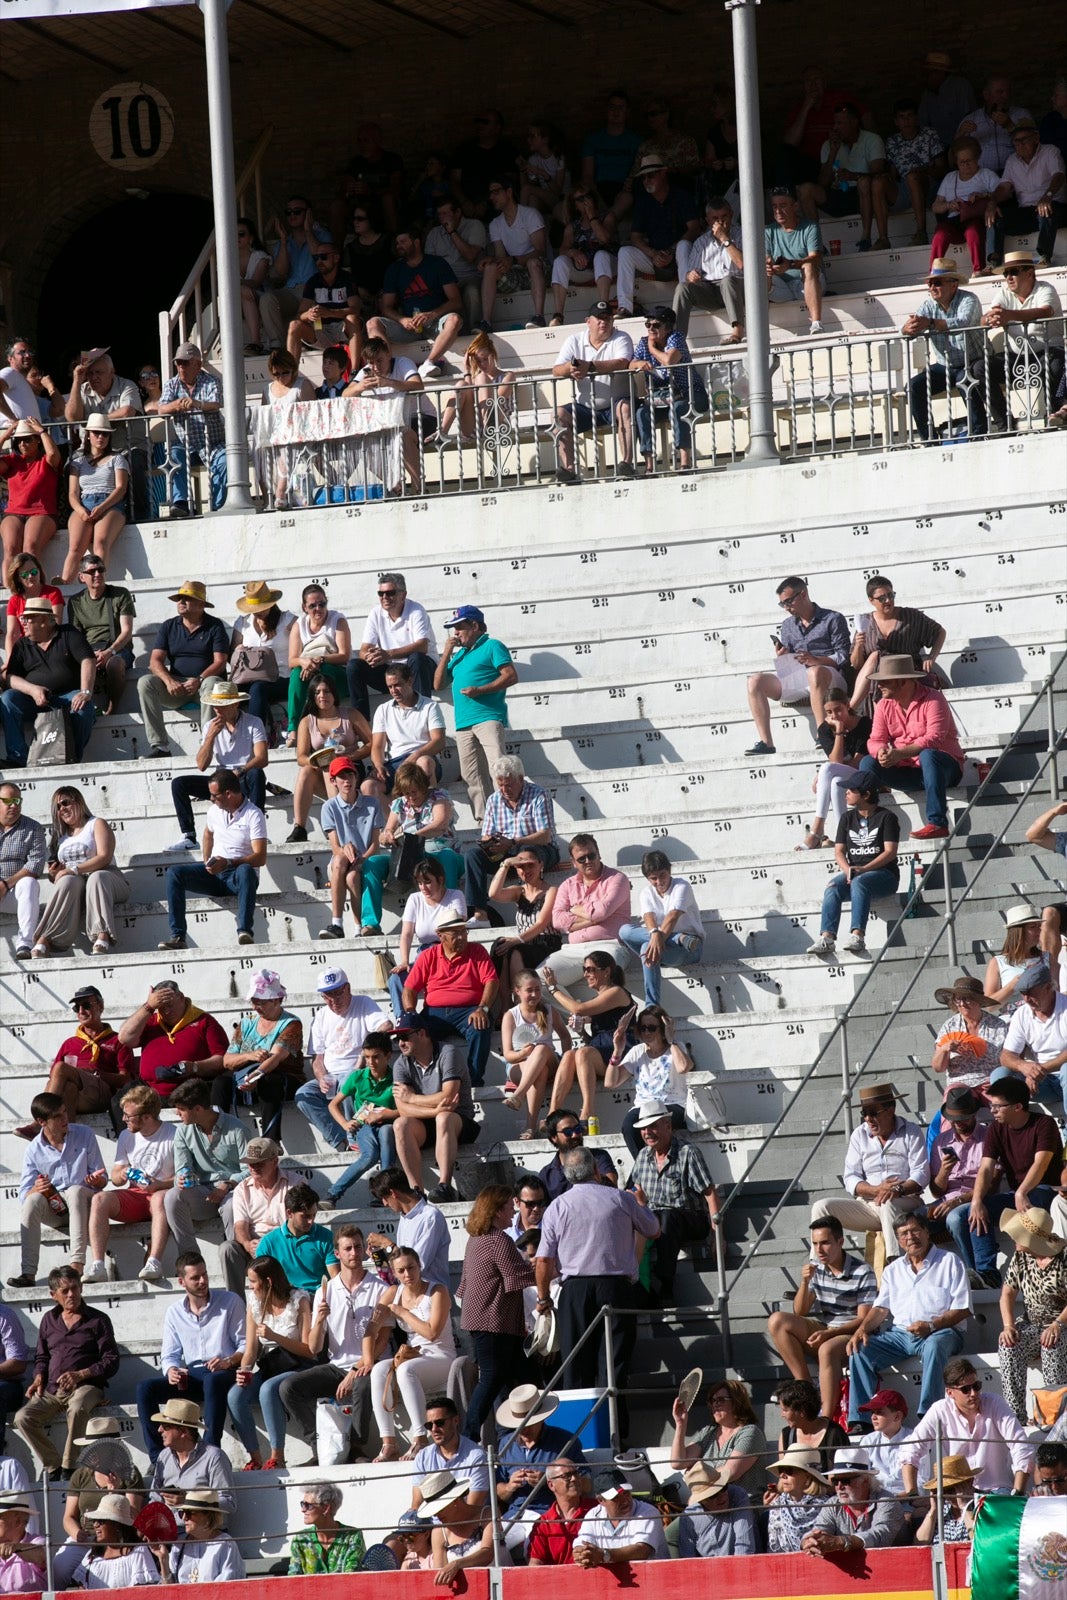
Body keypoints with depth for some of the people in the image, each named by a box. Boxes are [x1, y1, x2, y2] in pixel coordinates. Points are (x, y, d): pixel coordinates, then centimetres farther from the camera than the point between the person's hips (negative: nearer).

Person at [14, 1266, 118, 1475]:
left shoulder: (98, 1320, 5)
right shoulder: (49, 1320, 19)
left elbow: (111, 1362, 1)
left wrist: (80, 1375, -13)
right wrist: (39, 1379, 5)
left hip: (86, 1387, -4)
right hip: (52, 1391, 4)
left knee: (77, 1410, -39)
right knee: (23, 1418, -23)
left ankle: (68, 1469, -31)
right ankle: (53, 1467, -19)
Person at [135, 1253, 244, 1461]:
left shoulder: (230, 1301, 4)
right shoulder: (174, 1312, 14)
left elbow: (245, 1344, -1)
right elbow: (169, 1355, 13)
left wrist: (229, 1361, -22)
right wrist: (171, 1371, -11)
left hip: (225, 1373, -4)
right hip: (190, 1377, 4)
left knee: (213, 1381, -41)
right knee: (145, 1388, -19)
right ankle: (157, 1458, -26)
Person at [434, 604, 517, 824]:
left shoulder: (492, 647, 3)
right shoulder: (459, 654, 24)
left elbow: (511, 676, -7)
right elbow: (438, 685, 22)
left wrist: (480, 690, -15)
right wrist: (446, 654, 12)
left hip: (488, 717, -8)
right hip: (463, 723, 8)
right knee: (471, 777, 2)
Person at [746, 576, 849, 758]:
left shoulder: (833, 619, 6)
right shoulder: (788, 626, 22)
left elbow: (843, 656, -4)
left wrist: (816, 660, -20)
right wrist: (781, 659, -4)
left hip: (828, 677, -6)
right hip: (794, 679, 6)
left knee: (815, 672, -41)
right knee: (756, 681, -15)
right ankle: (765, 742, -26)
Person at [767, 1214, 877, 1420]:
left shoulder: (862, 1273, -11)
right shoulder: (814, 1267, 6)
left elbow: (864, 1319, -13)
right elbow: (799, 1312, 7)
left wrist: (829, 1333, -25)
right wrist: (805, 1282, -11)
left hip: (851, 1334, -6)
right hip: (823, 1331, 6)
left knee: (827, 1350, -39)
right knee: (777, 1321, -16)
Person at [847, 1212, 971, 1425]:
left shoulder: (950, 1262, 7)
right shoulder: (894, 1269, 23)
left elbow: (962, 1309, -2)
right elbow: (882, 1308, 18)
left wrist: (931, 1325, -18)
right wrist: (863, 1328, -4)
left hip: (940, 1331, -5)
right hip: (900, 1333, 5)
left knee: (934, 1347, -40)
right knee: (860, 1349, -20)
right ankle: (859, 1421, -25)